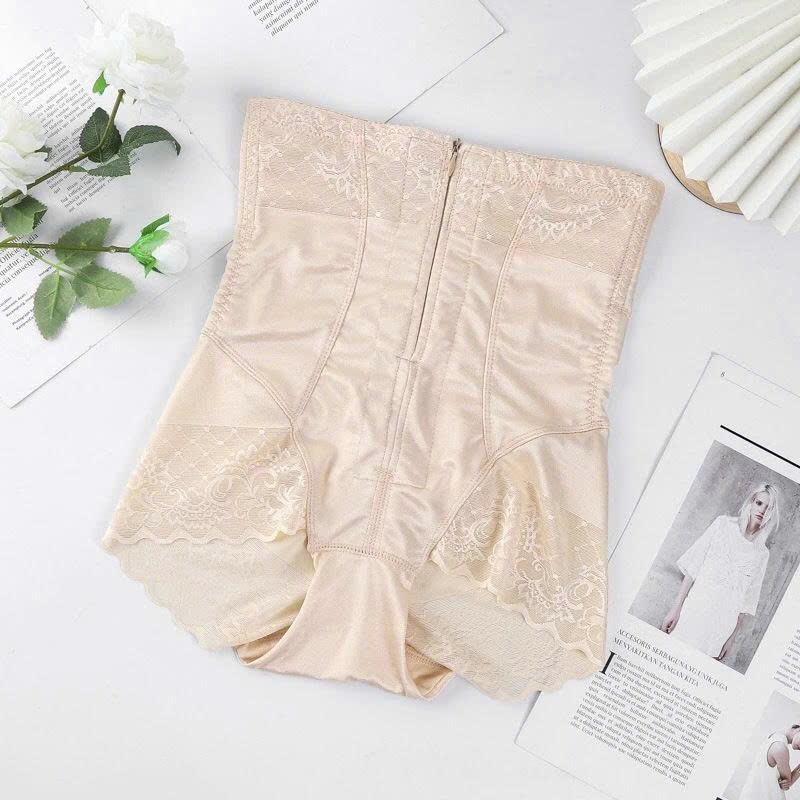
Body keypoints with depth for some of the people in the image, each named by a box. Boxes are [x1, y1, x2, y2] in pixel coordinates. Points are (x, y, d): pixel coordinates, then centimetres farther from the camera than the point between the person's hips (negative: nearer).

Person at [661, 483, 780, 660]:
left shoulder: (762, 554, 9)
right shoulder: (724, 524, 4)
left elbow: (746, 601, 10)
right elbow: (693, 567, -2)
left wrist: (732, 637, 5)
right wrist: (676, 608, -8)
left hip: (723, 624, 2)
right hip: (694, 610, -1)